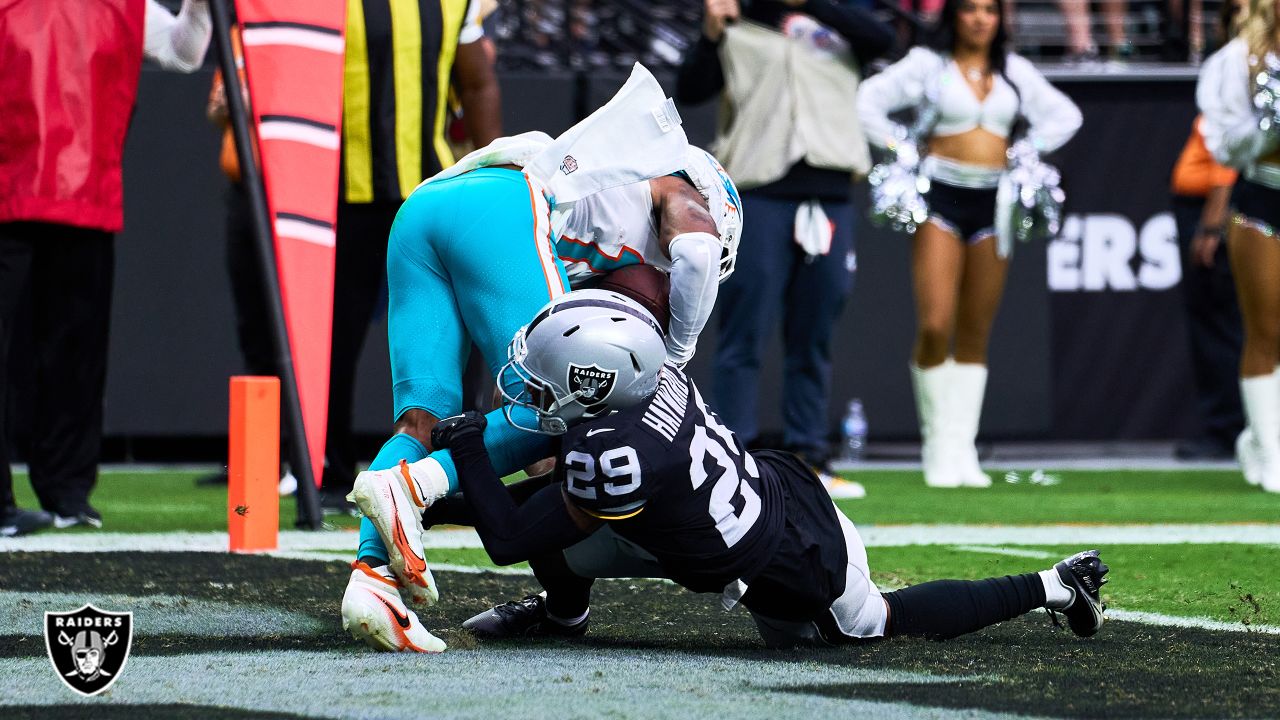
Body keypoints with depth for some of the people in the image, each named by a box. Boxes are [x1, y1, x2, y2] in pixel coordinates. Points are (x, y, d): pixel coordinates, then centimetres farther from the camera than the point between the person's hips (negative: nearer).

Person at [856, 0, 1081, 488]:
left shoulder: (1015, 72, 13)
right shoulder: (927, 64, 3)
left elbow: (1065, 115, 21)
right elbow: (868, 102, -2)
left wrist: (1027, 151, 9)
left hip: (993, 202, 4)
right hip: (941, 196, -3)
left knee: (975, 335, 3)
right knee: (935, 327, -14)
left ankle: (963, 450, 4)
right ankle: (938, 448, -2)